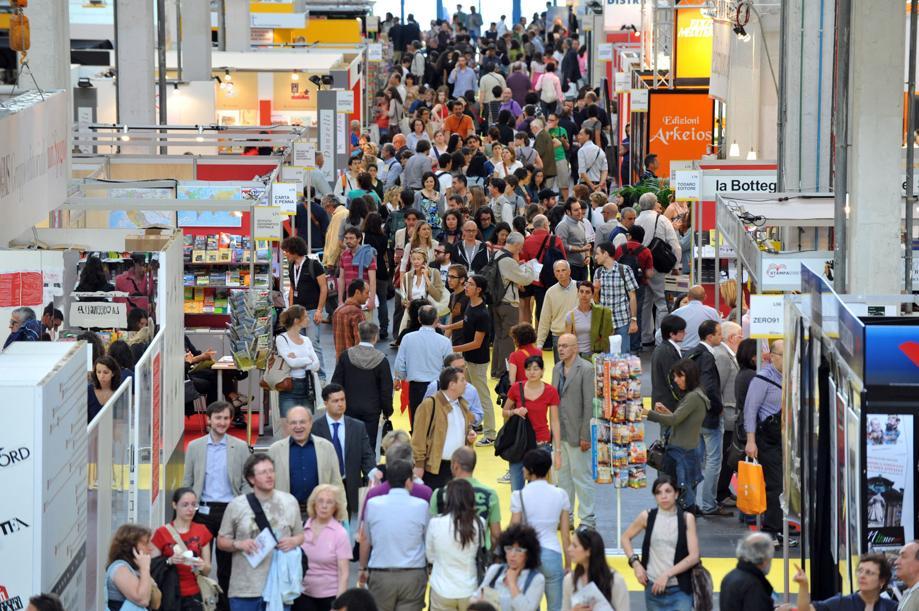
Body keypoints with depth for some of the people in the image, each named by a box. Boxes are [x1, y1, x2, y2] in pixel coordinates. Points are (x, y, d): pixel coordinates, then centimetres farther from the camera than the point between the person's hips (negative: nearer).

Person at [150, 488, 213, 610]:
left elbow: (207, 570, 12)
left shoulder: (202, 531, 9)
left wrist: (202, 566, -10)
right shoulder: (162, 533, -1)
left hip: (192, 597, 2)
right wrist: (169, 561, -20)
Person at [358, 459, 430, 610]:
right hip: (413, 575, -1)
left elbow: (365, 540, 9)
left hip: (381, 575, 1)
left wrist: (363, 569, 23)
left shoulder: (373, 504, -3)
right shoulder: (421, 506, -6)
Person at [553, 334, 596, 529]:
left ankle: (587, 520, 6)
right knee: (563, 475, 15)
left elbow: (589, 403, -15)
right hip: (560, 431, 7)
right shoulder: (557, 368, 11)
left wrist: (585, 436, -17)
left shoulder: (586, 369, -13)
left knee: (581, 475, -1)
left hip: (576, 432, -7)